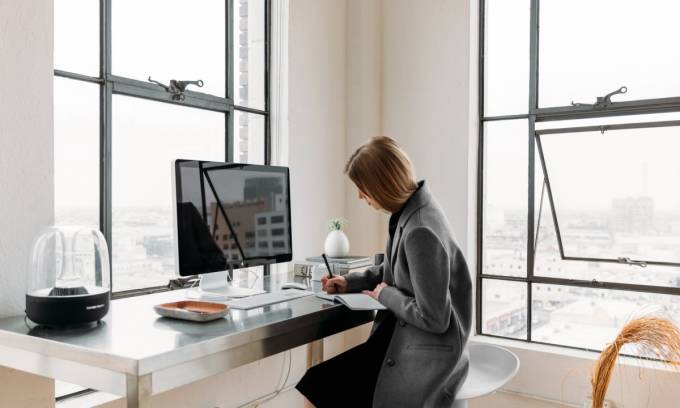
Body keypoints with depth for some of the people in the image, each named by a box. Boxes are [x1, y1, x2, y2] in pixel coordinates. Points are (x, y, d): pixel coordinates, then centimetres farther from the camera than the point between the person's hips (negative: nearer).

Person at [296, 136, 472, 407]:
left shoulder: (422, 232, -27)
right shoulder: (408, 209, 1)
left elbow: (433, 318, -24)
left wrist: (386, 295, -9)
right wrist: (349, 283, 12)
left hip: (426, 355, -8)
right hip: (400, 337, 8)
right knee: (316, 386, 1)